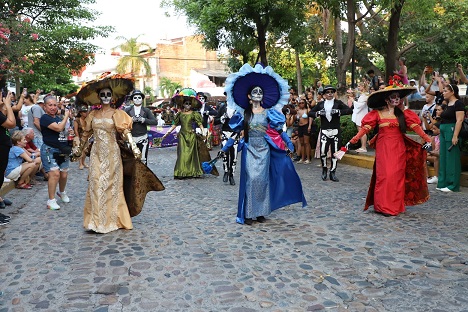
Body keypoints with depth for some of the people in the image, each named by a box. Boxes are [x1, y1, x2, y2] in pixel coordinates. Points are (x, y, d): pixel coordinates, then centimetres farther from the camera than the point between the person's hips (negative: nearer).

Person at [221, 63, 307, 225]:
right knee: (250, 179, -7)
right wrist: (224, 148, 4)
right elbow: (236, 132, 6)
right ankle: (248, 213, 0)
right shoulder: (243, 113, 4)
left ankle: (261, 212, 14)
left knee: (262, 179, 3)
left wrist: (290, 145, -7)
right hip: (249, 150, -1)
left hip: (264, 150, 1)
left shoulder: (268, 113, 4)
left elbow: (279, 131, 1)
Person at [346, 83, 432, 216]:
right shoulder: (377, 113, 1)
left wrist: (427, 139, -9)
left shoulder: (403, 113, 8)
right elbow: (365, 128, -5)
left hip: (399, 148, 3)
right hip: (383, 148, -2)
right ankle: (383, 206, 2)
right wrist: (352, 141, -14)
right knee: (384, 175, -6)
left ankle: (396, 206, 12)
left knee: (397, 176, 2)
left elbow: (415, 126, 1)